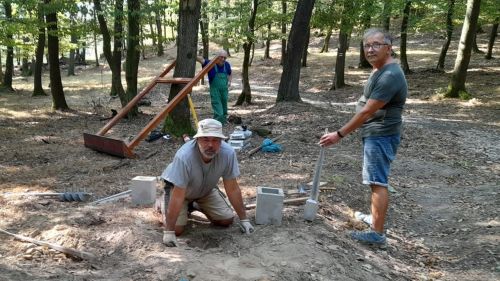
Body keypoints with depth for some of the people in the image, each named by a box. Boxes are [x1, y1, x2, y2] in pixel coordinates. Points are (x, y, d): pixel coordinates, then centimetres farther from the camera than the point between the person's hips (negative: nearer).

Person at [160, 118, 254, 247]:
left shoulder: (228, 153, -30)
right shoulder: (184, 157, -41)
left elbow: (232, 189, -18)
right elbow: (178, 197, -37)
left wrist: (244, 219, -13)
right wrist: (168, 231, -34)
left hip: (206, 190, 4)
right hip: (178, 189, -3)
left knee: (227, 220, -3)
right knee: (177, 229, -16)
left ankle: (199, 206, 24)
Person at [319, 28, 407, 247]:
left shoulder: (390, 75, -23)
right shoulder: (380, 70, 12)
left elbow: (367, 111, -25)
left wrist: (339, 134, -21)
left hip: (380, 136, -11)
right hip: (375, 134, 11)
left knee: (378, 182, -8)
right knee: (377, 181, 20)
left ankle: (377, 234, -4)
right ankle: (376, 216, 35)